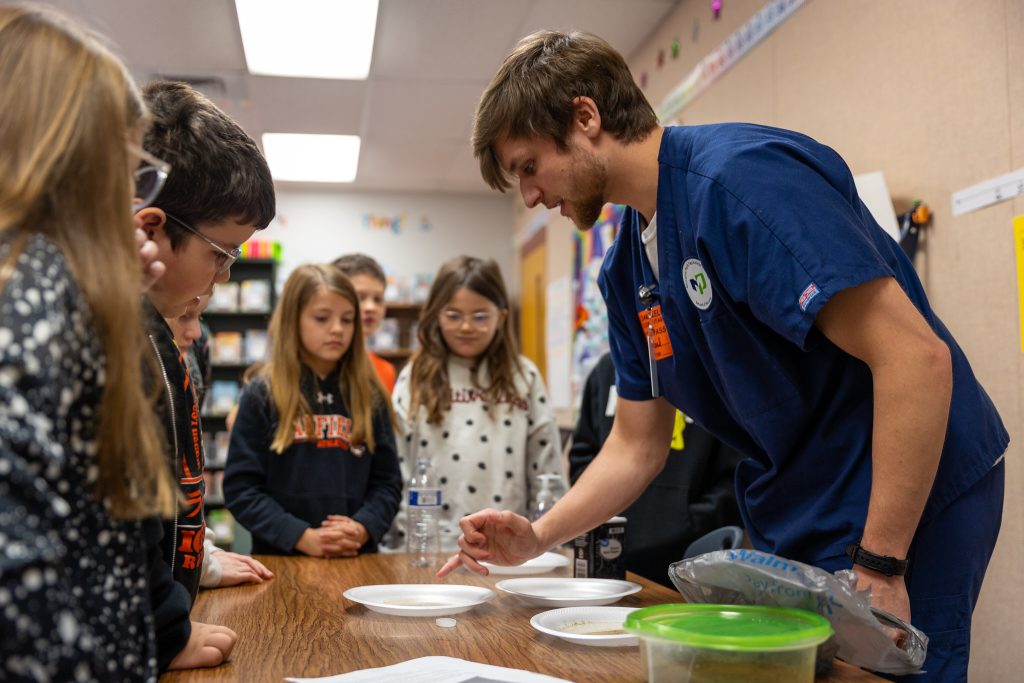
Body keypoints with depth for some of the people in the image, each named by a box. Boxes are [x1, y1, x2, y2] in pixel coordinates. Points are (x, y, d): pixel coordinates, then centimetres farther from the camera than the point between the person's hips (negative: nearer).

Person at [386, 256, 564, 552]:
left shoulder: (524, 377, 4)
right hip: (434, 547, -1)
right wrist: (406, 544, -4)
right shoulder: (415, 379, 1)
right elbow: (396, 472, 0)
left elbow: (546, 471, 5)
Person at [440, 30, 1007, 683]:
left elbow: (917, 358, -27)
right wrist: (535, 539, -1)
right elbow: (636, 446, 11)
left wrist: (879, 567, -24)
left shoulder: (742, 178, -23)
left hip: (907, 512, -8)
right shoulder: (627, 269, 5)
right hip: (792, 526, 8)